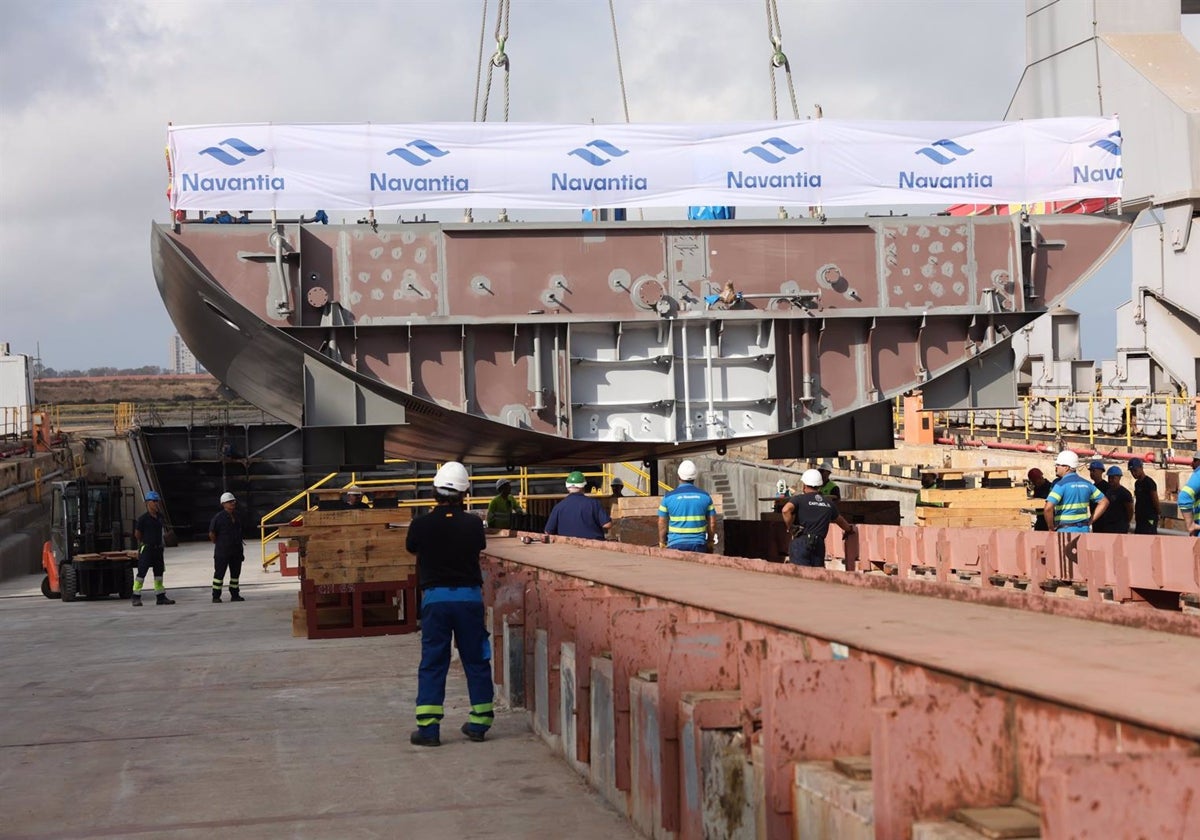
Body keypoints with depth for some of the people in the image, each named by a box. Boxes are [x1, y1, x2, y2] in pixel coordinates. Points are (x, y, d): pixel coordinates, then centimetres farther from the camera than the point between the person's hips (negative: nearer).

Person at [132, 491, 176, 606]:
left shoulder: (160, 517, 8)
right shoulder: (143, 518, -10)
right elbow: (137, 534, -2)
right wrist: (143, 542, 8)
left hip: (158, 548, 7)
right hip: (146, 549, -7)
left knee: (159, 572, 11)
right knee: (141, 572, -7)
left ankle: (160, 597, 19)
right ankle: (136, 598, -3)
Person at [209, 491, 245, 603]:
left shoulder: (237, 516, 9)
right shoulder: (218, 517, -12)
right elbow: (211, 533, -9)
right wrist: (218, 544, -2)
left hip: (236, 550, 6)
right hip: (222, 552, -6)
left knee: (235, 572, 11)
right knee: (219, 573, -2)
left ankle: (235, 595, 20)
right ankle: (216, 597, 2)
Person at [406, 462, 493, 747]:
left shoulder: (420, 525, -8)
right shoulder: (473, 524, -5)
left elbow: (411, 548, 12)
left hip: (435, 597, -1)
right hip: (469, 597, 1)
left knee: (432, 663, 4)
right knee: (476, 661, 11)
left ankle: (428, 727, 0)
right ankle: (479, 722, 16)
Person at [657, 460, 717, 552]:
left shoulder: (669, 497, -2)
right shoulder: (704, 496, 3)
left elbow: (662, 523, 2)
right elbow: (712, 523, 7)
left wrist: (662, 543, 13)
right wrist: (711, 541, 19)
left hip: (675, 544, -1)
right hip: (698, 544, 1)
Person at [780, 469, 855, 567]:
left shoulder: (799, 499, 1)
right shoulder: (829, 503, 17)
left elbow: (786, 510, -20)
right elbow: (839, 520, 34)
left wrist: (790, 528, -7)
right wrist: (849, 529, 54)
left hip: (800, 542, -4)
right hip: (819, 543, 4)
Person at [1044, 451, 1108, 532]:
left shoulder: (1061, 484, -11)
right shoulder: (1086, 484, 10)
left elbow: (1048, 508, -23)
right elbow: (1104, 502, 17)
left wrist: (1051, 527, -9)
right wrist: (1090, 521, 14)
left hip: (1066, 530, -7)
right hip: (1084, 530, 7)